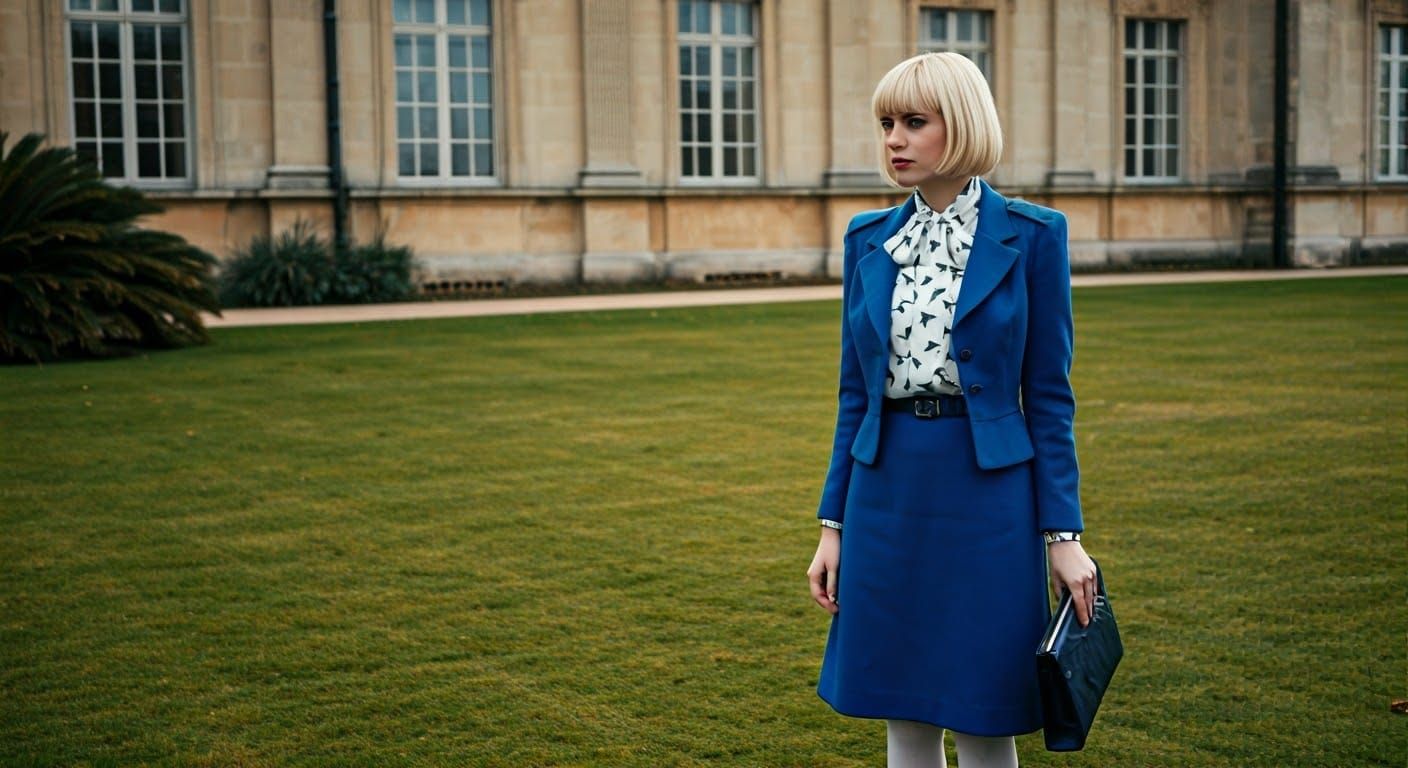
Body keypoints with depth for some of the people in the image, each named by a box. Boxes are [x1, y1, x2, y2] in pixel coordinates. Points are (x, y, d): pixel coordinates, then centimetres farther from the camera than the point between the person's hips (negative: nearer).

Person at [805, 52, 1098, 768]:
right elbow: (854, 392, 10)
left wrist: (1063, 534, -6)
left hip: (987, 493, -4)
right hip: (886, 493, 4)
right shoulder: (868, 239, 7)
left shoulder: (1030, 235, -4)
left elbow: (1048, 394, -3)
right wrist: (833, 524, 7)